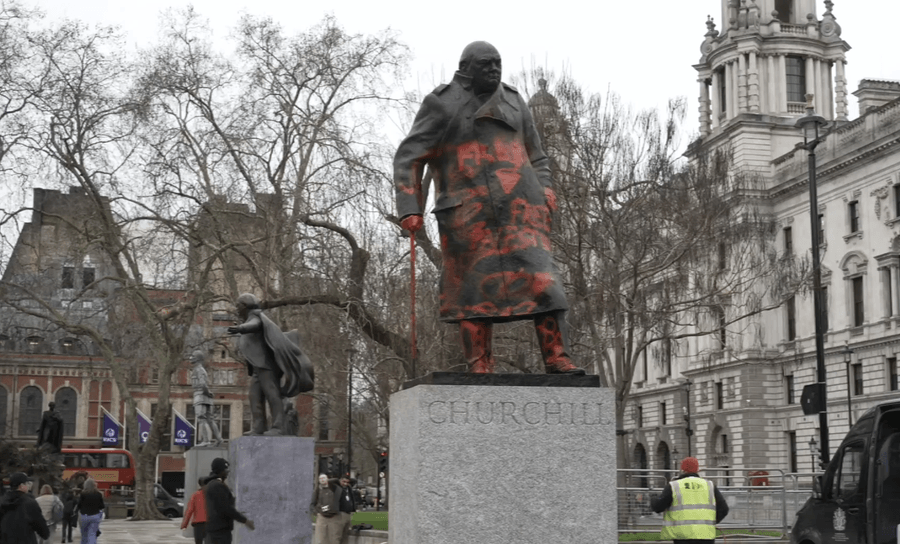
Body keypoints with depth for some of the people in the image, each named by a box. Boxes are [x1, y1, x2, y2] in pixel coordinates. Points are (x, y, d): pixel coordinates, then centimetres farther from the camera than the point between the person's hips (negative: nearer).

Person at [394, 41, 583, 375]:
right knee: (476, 288, -3)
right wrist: (409, 209, -11)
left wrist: (545, 191, 4)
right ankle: (479, 368, 3)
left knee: (540, 276, -10)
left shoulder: (513, 103, 16)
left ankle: (557, 359, -12)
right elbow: (408, 159, 0)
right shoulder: (442, 106, 3)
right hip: (468, 210, -3)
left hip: (517, 205, 3)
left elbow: (535, 158, 23)